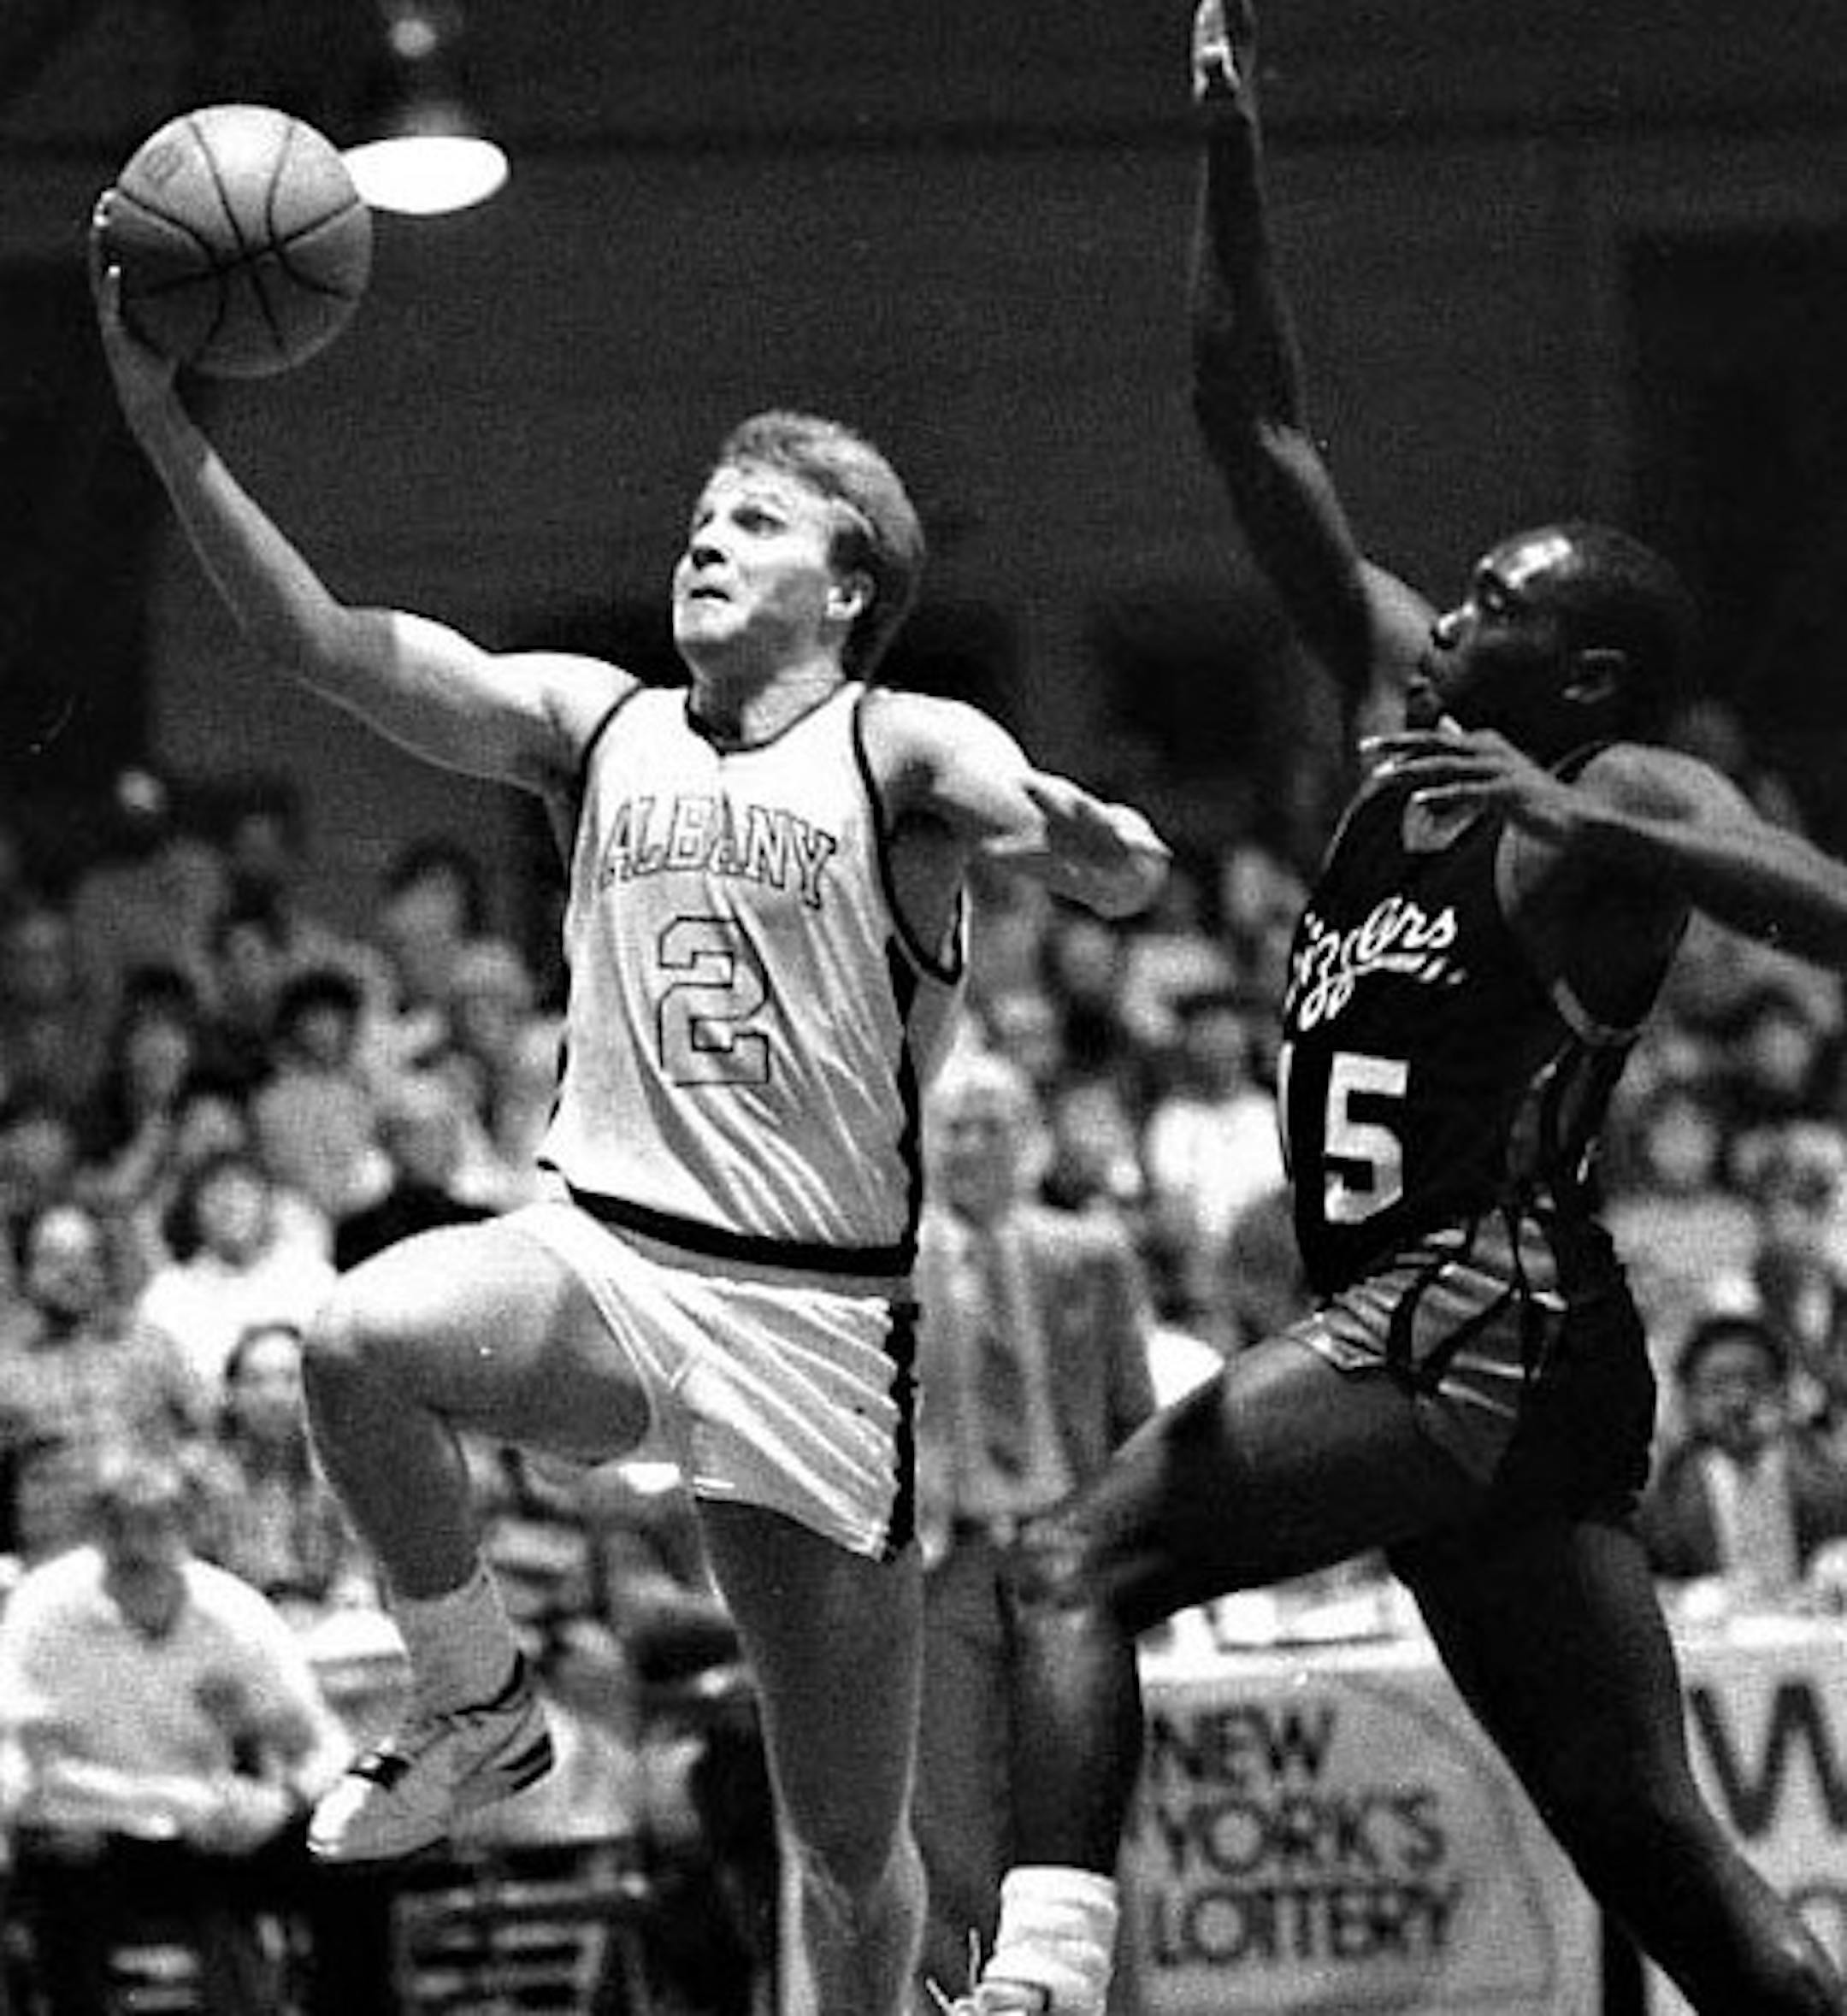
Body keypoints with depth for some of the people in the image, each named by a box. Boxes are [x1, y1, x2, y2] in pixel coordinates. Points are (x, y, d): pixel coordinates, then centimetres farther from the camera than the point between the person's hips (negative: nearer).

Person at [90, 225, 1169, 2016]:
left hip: (819, 1315, -2)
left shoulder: (901, 748, 1)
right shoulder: (591, 726, 10)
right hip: (600, 1251, 2)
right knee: (364, 1337, -32)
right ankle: (474, 1700, -9)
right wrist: (165, 424, -12)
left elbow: (1120, 872, -17)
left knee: (851, 1843, 2)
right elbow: (319, 641, 0)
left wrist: (1077, 840, -42)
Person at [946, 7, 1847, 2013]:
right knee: (1652, 1845, 6)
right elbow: (1257, 434, 17)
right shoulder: (1402, 712, 15)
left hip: (1488, 1320, -9)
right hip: (1441, 1335, 9)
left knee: (1077, 1565, -16)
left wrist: (1579, 822, -29)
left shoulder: (1624, 802, -5)